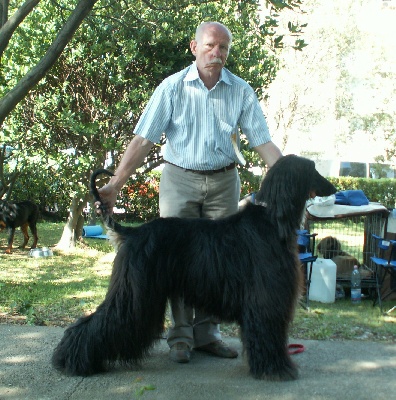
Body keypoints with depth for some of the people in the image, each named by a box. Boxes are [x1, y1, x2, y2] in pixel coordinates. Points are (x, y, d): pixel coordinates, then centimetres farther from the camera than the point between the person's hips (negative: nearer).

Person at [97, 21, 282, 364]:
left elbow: (263, 142, -1)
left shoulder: (241, 91, 1)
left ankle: (207, 333, 18)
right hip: (180, 180, -2)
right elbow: (143, 140, -8)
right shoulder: (172, 87, -5)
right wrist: (115, 185, -16)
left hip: (223, 182, 2)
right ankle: (181, 335, 12)